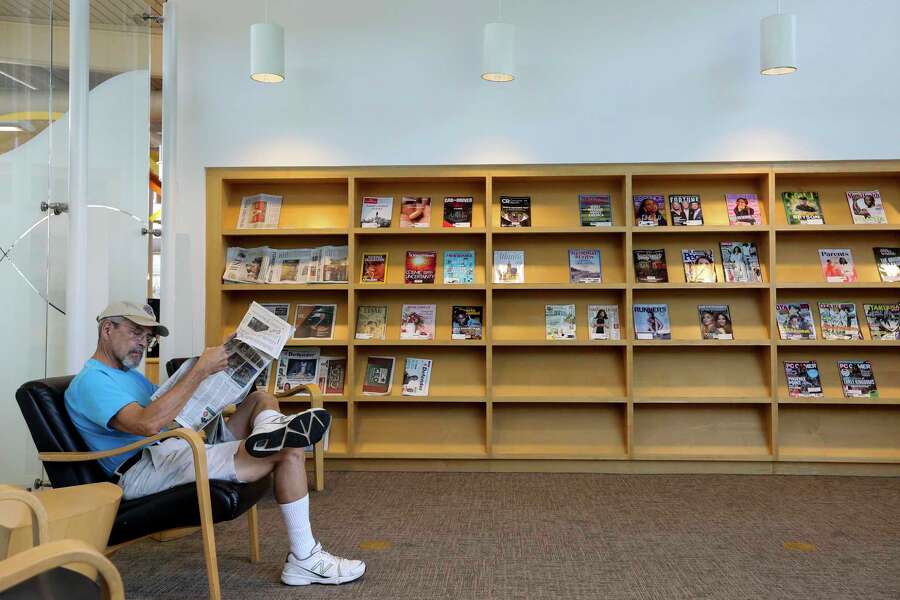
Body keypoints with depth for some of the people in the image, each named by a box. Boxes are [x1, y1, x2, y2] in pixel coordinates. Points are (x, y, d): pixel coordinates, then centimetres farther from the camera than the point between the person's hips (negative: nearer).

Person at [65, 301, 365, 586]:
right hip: (147, 471, -11)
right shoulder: (90, 380, -7)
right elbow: (148, 424, -25)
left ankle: (270, 430, -25)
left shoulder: (129, 375, 28)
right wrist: (200, 370, -22)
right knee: (289, 452, -19)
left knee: (261, 398, 8)